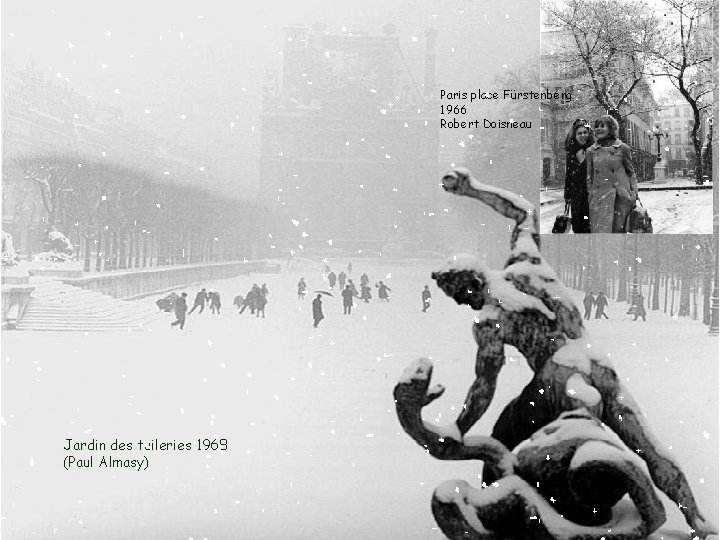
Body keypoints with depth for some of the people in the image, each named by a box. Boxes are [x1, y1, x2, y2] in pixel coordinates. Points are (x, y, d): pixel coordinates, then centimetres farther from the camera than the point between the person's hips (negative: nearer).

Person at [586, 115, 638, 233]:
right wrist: (590, 196, 10)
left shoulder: (622, 148, 4)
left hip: (620, 198, -1)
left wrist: (634, 193, 1)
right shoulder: (591, 151, 9)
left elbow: (631, 172, 10)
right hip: (599, 199, 1)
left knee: (618, 230, 0)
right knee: (600, 230, -8)